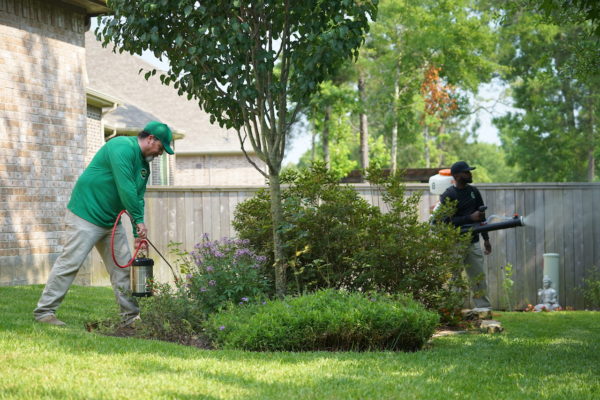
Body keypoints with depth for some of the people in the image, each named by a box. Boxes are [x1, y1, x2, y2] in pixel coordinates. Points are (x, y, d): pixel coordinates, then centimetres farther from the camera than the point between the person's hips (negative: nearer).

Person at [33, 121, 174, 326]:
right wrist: (139, 220, -20)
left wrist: (137, 234, 1)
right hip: (87, 215, -10)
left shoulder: (144, 164, 14)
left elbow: (138, 199, 12)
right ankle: (44, 311, -6)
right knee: (70, 262, -10)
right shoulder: (122, 147, -17)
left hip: (111, 221, 10)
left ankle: (131, 316, 11)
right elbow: (125, 188, -25)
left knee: (122, 266, 7)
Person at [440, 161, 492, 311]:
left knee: (479, 276, 4)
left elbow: (481, 216, 19)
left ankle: (483, 307, 8)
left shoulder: (473, 191, 13)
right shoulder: (448, 196, -8)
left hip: (473, 242, 6)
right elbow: (447, 221, -16)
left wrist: (486, 238, 16)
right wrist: (471, 218, -21)